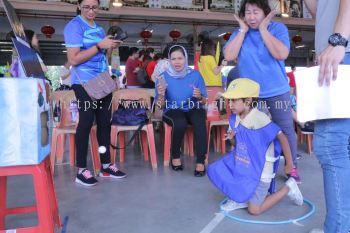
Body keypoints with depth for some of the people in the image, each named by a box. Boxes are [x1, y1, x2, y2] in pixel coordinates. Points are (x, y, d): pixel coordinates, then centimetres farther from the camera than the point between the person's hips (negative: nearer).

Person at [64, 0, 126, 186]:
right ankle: (81, 171, 4)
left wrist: (110, 47, 8)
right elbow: (73, 59, -17)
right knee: (86, 122, -6)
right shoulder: (74, 26, -8)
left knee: (105, 121, 7)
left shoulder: (98, 27, 17)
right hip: (84, 82, -8)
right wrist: (100, 45, -18)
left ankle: (106, 166, 17)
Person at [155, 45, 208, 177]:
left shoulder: (195, 75, 0)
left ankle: (201, 161, -29)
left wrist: (199, 97, -18)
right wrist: (161, 95, -22)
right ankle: (175, 156, -11)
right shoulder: (164, 77, -2)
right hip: (172, 111, -1)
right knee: (180, 122, -35)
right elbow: (160, 106, -1)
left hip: (192, 110, 1)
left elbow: (203, 102, 5)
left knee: (199, 120, -34)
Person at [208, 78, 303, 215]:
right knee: (215, 170, -1)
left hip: (259, 170, -7)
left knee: (254, 210, -2)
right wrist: (232, 137, -10)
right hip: (241, 165, 7)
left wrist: (289, 164, -17)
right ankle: (239, 199, 17)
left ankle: (288, 188, 15)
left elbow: (282, 138, -22)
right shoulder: (234, 118, -2)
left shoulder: (259, 119, -25)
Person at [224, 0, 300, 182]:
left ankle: (292, 166, 22)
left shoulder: (278, 28, -5)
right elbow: (229, 56, -13)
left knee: (285, 129, 6)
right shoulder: (239, 33, 2)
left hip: (277, 91, -2)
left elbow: (281, 54, -22)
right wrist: (243, 30, -11)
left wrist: (263, 29, -16)